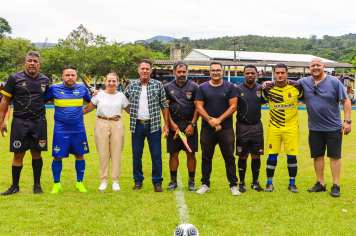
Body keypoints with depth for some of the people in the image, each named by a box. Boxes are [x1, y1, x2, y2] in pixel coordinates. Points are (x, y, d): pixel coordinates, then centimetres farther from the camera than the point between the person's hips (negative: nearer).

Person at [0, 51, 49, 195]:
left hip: (39, 122, 2)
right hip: (20, 122, -2)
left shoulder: (44, 80, 7)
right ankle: (15, 186, 17)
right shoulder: (15, 78, -1)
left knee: (36, 153, 6)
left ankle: (37, 185, 19)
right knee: (18, 154, 3)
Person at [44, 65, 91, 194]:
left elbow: (90, 101, 21)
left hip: (79, 130, 2)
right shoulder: (54, 89, -3)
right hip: (60, 130, -2)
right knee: (57, 157, 1)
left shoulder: (82, 88, 3)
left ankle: (80, 182, 23)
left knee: (80, 156, 7)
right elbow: (42, 100, 12)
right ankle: (56, 184, 19)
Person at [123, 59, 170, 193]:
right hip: (137, 125, 2)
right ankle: (138, 181, 21)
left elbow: (164, 105, 5)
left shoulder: (158, 85, 4)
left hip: (153, 125, -1)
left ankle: (157, 182, 12)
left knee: (156, 155, 0)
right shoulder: (132, 85, 8)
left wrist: (166, 124, 0)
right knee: (136, 155, 6)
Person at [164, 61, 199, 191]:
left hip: (190, 126, 0)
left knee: (191, 153, 1)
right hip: (174, 125, 0)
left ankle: (191, 181, 13)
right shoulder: (168, 87, 7)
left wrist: (192, 124, -5)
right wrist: (171, 123, -4)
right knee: (173, 153, 3)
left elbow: (198, 107, 3)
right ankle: (173, 181, 15)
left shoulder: (193, 86, 5)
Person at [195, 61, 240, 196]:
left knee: (229, 158, 1)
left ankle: (233, 185, 10)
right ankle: (205, 184, 18)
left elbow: (233, 107, -1)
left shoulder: (230, 87, 5)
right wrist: (210, 120, -11)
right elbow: (199, 107, 3)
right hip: (207, 129, 1)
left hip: (226, 128, -1)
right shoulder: (203, 88, 8)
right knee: (206, 158, 6)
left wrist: (219, 120, -11)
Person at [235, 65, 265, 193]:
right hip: (242, 126, -2)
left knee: (256, 156, 6)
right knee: (243, 156, 3)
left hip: (257, 126, 2)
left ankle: (255, 182, 19)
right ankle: (241, 183, 15)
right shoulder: (238, 89, -1)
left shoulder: (261, 89, 7)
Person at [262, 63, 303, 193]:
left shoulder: (296, 86, -3)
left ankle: (292, 183, 17)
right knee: (272, 155, 0)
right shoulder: (268, 88, -5)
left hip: (291, 127, 0)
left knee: (292, 155, 1)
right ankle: (269, 182, 14)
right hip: (273, 127, 0)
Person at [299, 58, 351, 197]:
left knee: (335, 156, 2)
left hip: (334, 127, -2)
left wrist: (347, 121, -8)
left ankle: (336, 186, 10)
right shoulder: (304, 82, 2)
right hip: (314, 128, 3)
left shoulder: (334, 82, -4)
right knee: (318, 156, 9)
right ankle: (320, 183, 21)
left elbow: (346, 101, -1)